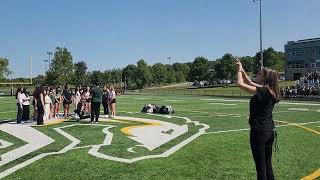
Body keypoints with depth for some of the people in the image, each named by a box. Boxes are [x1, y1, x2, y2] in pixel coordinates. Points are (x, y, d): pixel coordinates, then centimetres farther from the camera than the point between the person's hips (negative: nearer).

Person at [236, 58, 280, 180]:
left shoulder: (262, 91, -17)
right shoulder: (269, 91, 8)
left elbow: (240, 84, -19)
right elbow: (250, 83, 20)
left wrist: (239, 70, -3)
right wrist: (242, 69, 17)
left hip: (259, 131, -9)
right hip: (270, 131, 9)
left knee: (260, 166, 2)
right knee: (268, 164, 18)